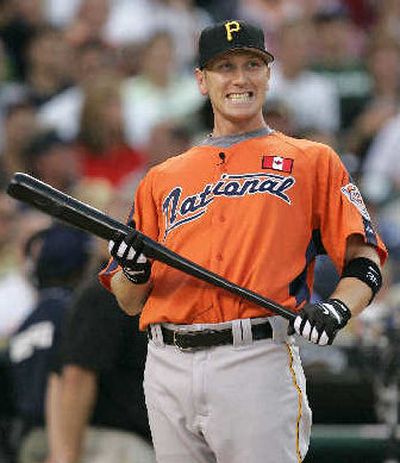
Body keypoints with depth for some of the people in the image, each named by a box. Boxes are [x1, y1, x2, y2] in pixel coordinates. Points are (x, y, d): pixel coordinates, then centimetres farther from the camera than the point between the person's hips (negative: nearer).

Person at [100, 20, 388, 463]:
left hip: (258, 363, -4)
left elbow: (364, 262, 4)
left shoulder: (312, 161, 12)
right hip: (168, 371, 4)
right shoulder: (162, 178, 20)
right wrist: (136, 272, -4)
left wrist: (336, 310, -16)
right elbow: (128, 302, 18)